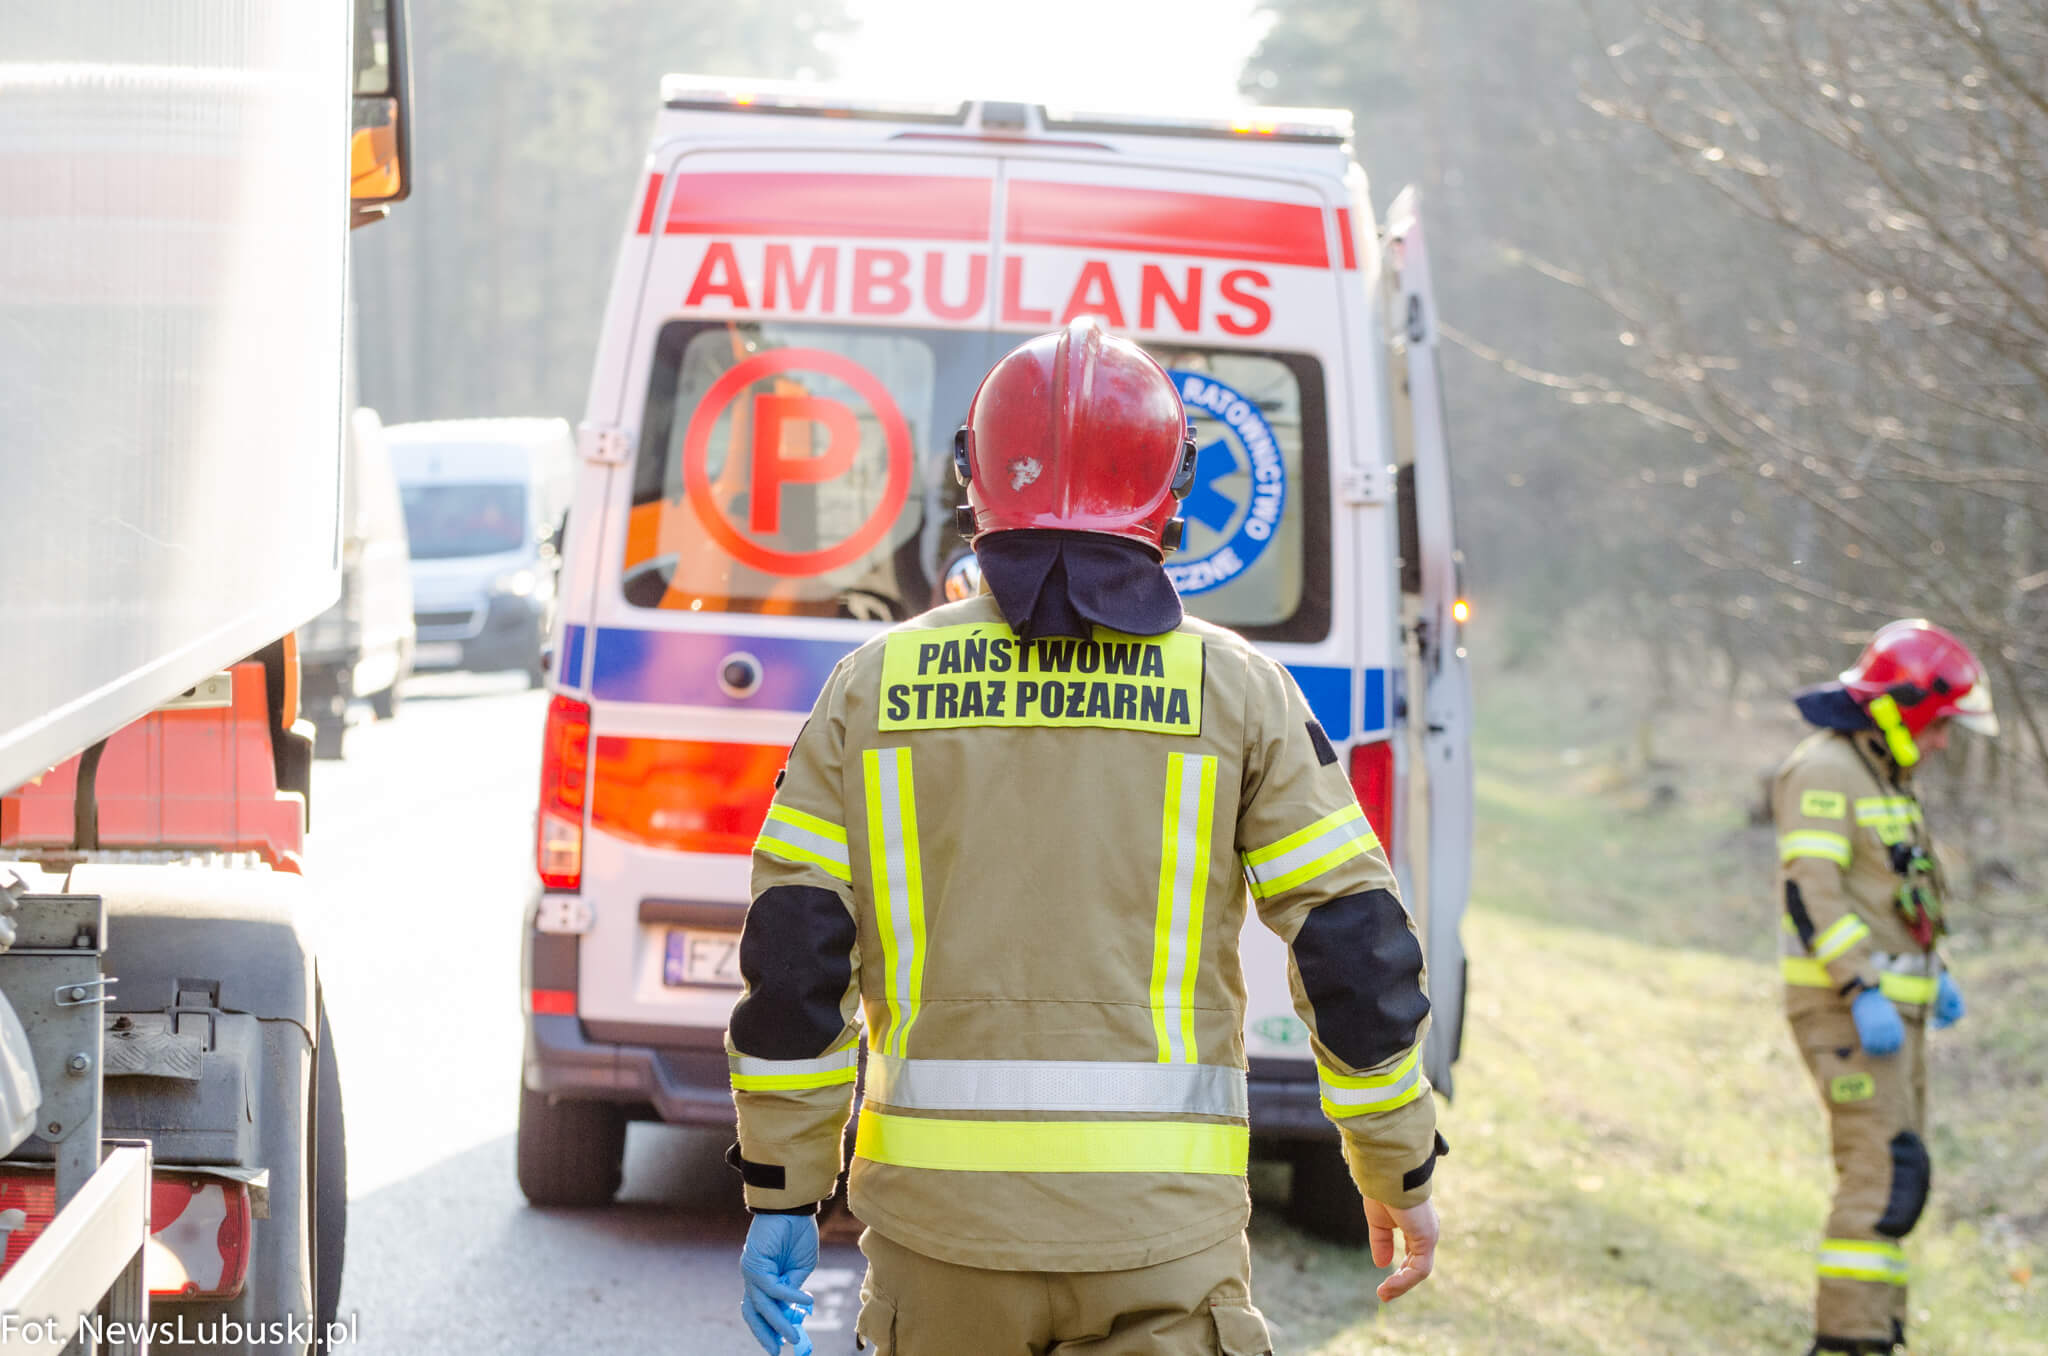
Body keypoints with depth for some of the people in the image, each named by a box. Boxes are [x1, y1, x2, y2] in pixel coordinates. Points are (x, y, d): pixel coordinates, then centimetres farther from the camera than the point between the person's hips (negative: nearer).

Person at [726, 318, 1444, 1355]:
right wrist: (1399, 1171, 13)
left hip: (941, 1210, 2)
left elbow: (792, 964, 2)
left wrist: (781, 1195, 9)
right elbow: (1357, 954, 1)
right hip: (1159, 1228, -2)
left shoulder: (874, 686, 4)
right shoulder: (1234, 690, 1)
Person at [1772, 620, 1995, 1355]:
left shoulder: (1882, 775, 17)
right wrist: (1864, 993, -27)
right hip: (1844, 1004, -10)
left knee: (1893, 1172, 10)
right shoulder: (1823, 771, -14)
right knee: (1885, 1170, -16)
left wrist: (1934, 970, 23)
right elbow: (1811, 890, -22)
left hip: (1890, 1004, 10)